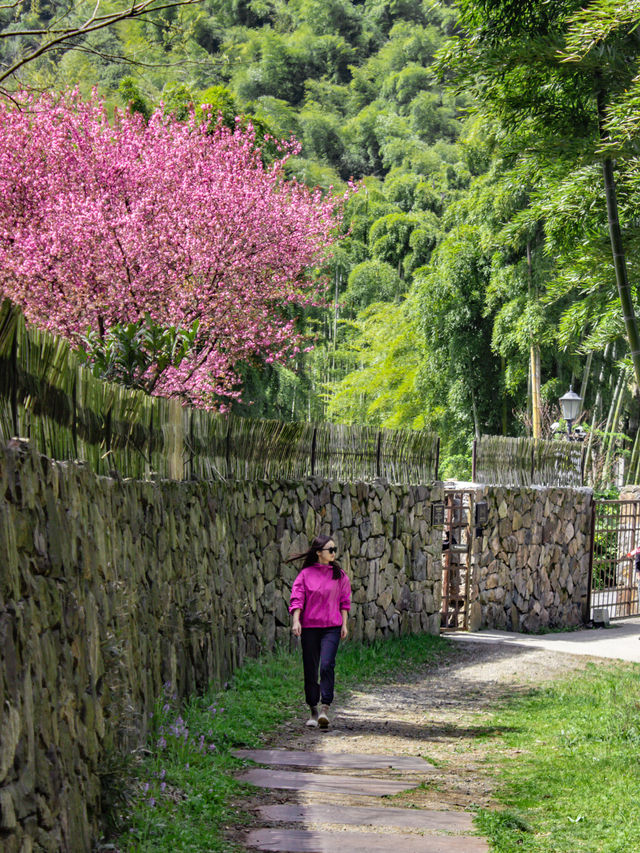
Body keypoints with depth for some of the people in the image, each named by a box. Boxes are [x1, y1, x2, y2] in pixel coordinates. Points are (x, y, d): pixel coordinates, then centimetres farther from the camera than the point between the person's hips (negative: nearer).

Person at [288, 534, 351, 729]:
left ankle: (325, 709, -18)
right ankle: (313, 712, 16)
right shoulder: (305, 574, 2)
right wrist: (296, 621, -14)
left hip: (332, 627, 0)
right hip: (309, 627, 0)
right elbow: (296, 599, -1)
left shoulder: (339, 574, 7)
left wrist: (344, 624, 7)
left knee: (327, 665, -18)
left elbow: (344, 601, 13)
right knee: (310, 670, 4)